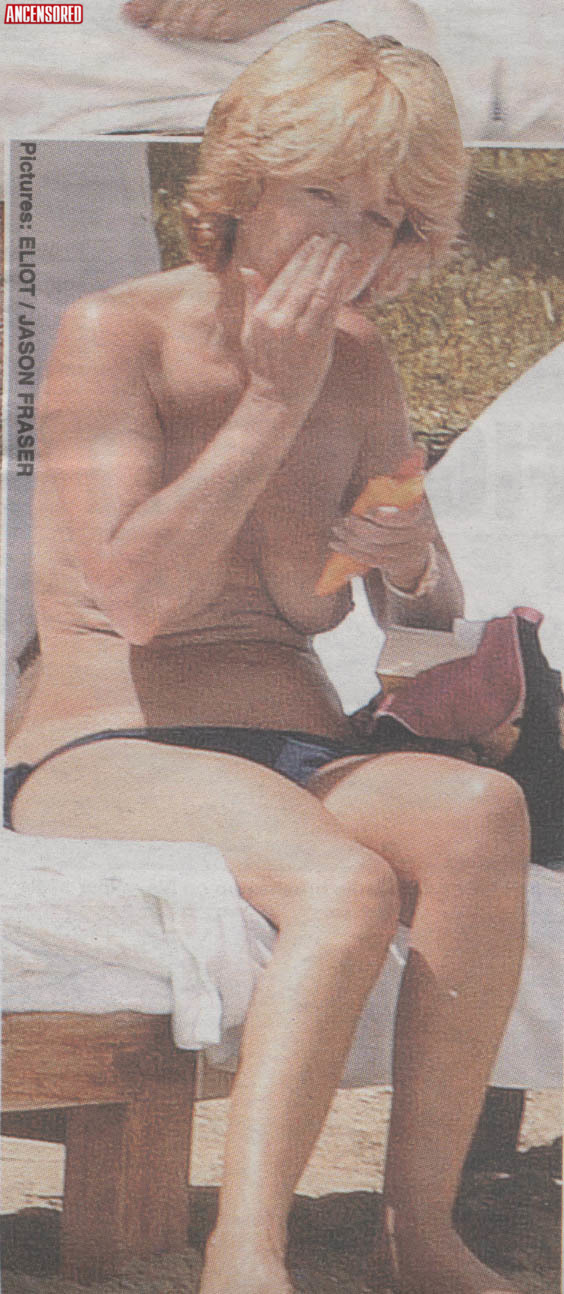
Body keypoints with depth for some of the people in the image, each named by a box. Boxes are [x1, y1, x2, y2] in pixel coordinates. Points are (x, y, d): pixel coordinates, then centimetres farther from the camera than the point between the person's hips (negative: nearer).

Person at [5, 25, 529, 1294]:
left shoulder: (355, 364, 14)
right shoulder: (117, 332, -2)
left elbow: (427, 620, 18)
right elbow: (137, 594, -14)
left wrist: (413, 569, -7)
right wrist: (273, 405, -12)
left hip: (303, 754, 5)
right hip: (103, 752, -4)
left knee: (483, 811, -30)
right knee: (348, 884, -36)